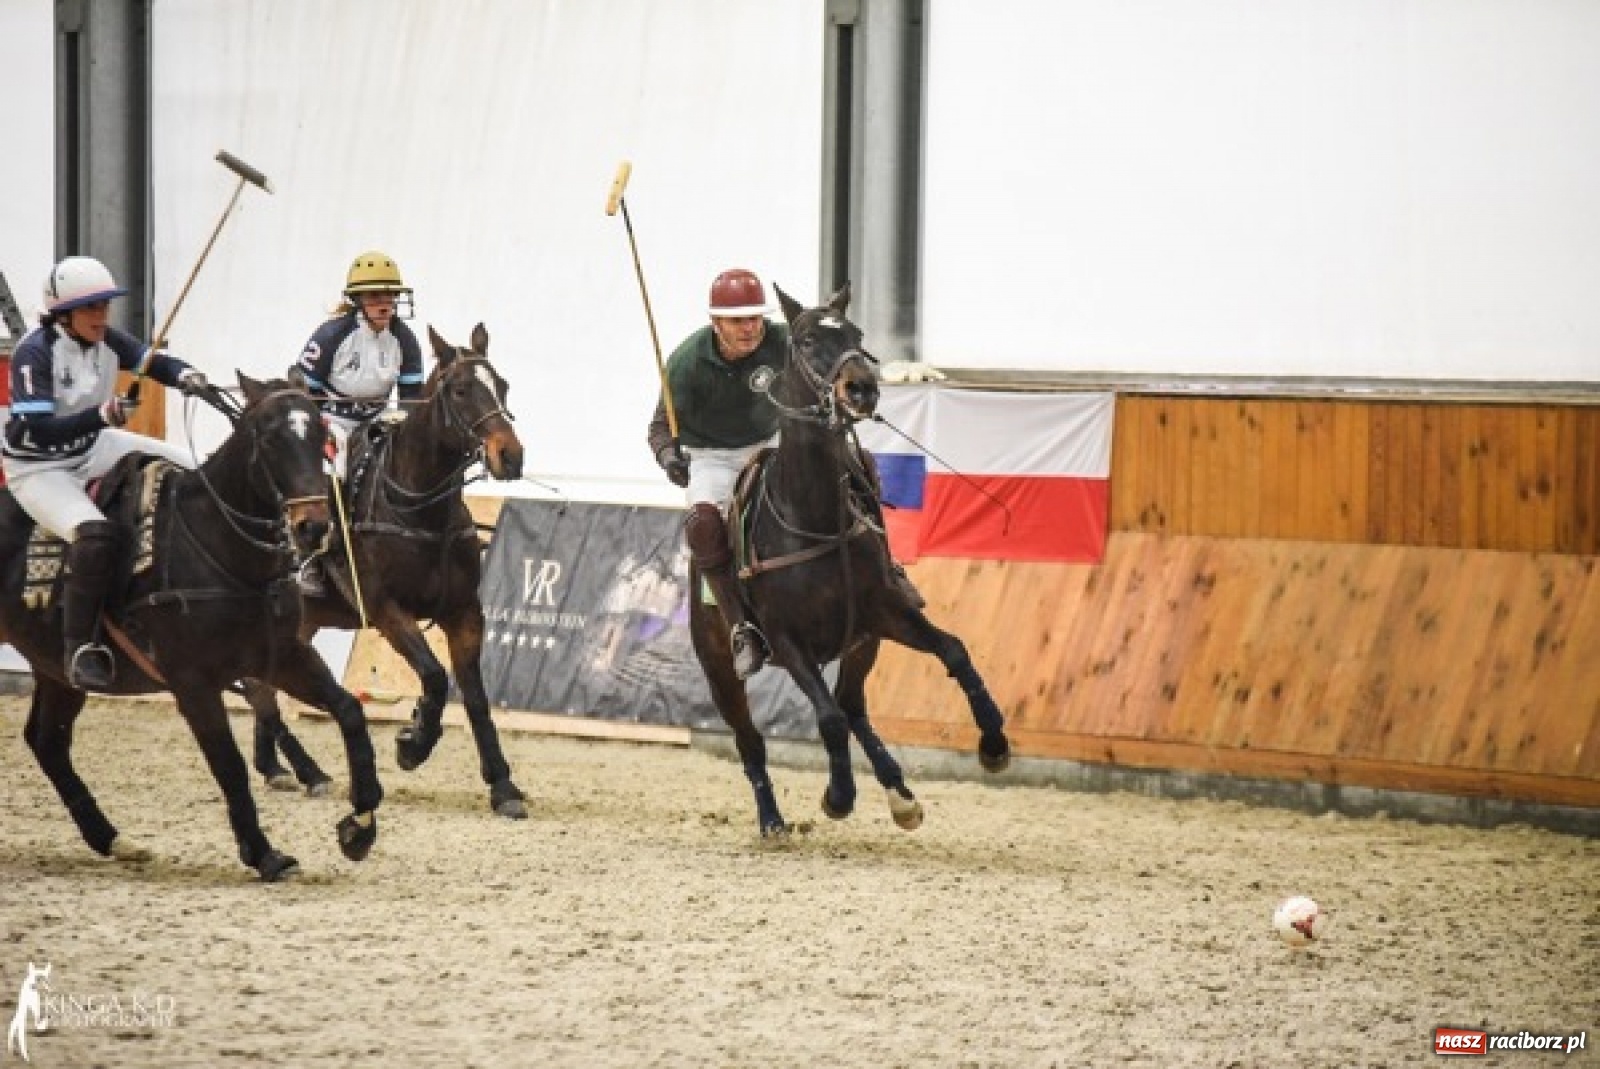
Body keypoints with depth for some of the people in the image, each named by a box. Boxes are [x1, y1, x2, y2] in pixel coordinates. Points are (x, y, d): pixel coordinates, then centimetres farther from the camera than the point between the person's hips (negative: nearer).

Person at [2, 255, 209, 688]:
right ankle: (79, 648, -23)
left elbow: (154, 362, 0)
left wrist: (185, 375, -24)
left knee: (186, 468, 3)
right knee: (94, 533, -32)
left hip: (92, 446, 8)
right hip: (38, 468, -8)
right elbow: (35, 430, -31)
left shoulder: (107, 340, -6)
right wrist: (100, 416, -42)